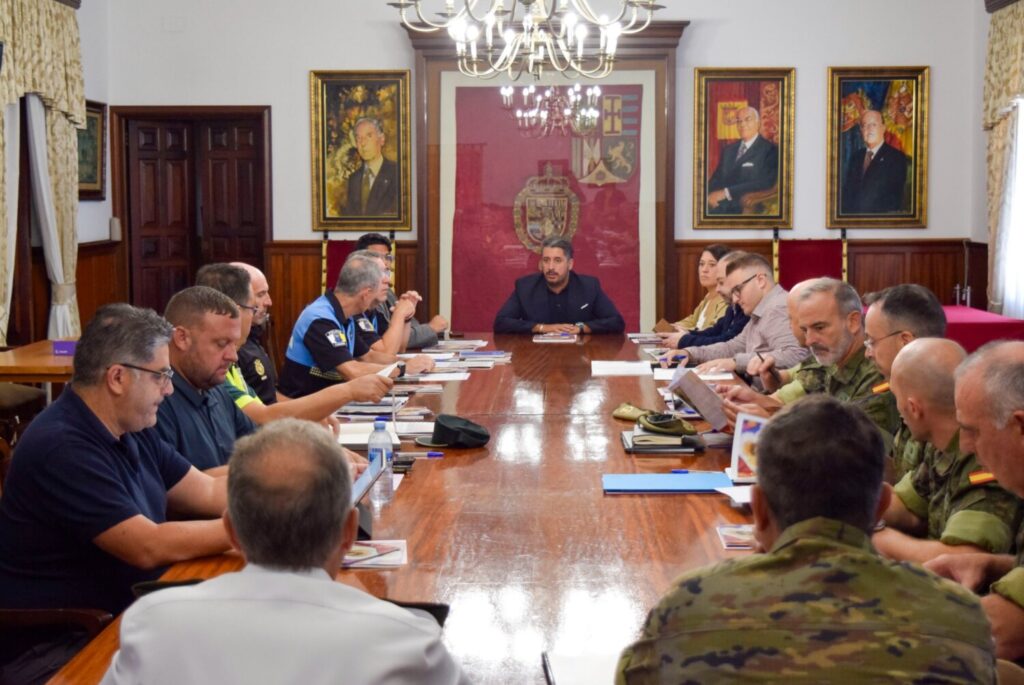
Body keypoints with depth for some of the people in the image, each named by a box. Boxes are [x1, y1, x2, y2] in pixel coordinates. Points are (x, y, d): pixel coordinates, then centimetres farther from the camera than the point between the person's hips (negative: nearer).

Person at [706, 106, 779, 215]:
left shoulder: (770, 150, 1)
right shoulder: (728, 150, 23)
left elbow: (764, 183, -12)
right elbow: (716, 178, 18)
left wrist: (726, 193, -17)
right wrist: (710, 195, -7)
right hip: (718, 205, 6)